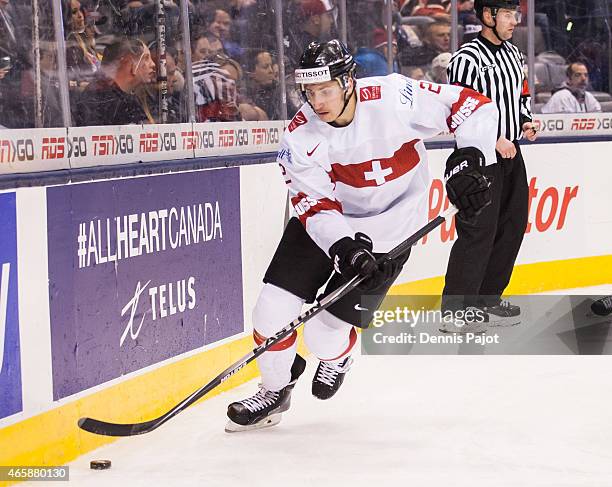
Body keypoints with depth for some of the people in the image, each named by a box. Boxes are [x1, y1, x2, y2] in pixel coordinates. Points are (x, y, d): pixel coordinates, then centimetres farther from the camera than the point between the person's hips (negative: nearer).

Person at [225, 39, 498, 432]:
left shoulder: (393, 97, -25)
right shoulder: (301, 135, -18)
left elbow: (474, 105, -19)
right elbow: (316, 206, -17)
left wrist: (468, 159, -30)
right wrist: (344, 245, -34)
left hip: (389, 229, -3)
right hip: (327, 222, 3)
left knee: (325, 332, -8)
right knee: (273, 308, -8)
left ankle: (338, 357, 32)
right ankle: (275, 391, 19)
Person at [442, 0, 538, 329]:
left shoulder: (513, 55, 13)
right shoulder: (467, 59, -14)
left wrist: (525, 122, 6)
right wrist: (493, 140, -20)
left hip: (511, 153, 9)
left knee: (513, 224, 11)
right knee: (479, 231, -12)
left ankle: (487, 297, 22)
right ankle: (455, 310, -7)